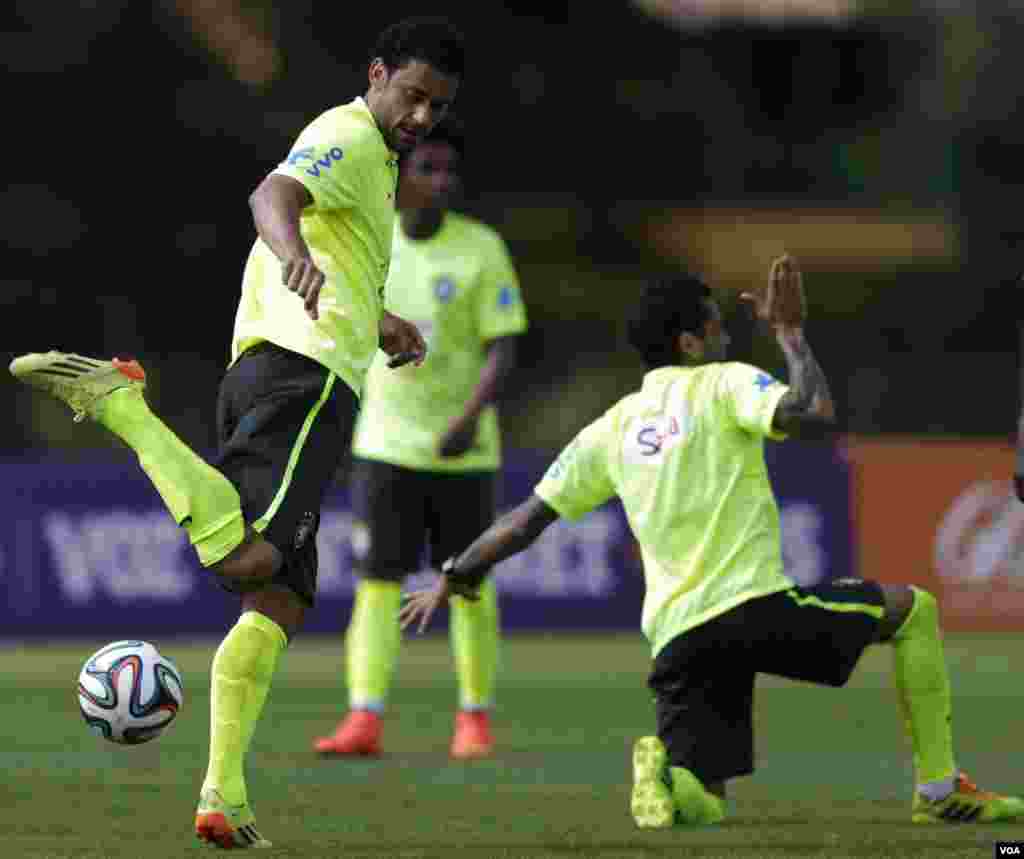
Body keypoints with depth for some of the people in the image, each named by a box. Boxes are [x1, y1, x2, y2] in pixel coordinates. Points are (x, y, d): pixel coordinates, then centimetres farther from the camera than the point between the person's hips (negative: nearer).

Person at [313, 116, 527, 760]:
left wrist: (470, 415, -26)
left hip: (462, 449, -2)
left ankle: (476, 718, 17)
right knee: (378, 581, -6)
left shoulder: (482, 249, -9)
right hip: (386, 444, 2)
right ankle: (364, 721, -10)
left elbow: (504, 349, -12)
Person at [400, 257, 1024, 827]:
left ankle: (665, 770, -24)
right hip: (755, 604, -5)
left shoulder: (612, 428, 18)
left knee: (702, 808, 12)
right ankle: (940, 791, 13)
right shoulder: (722, 383, 3)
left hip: (675, 635, 5)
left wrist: (452, 580, 32)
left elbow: (526, 520, 18)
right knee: (914, 610, 17)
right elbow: (813, 415, -14)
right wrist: (791, 332, 2)